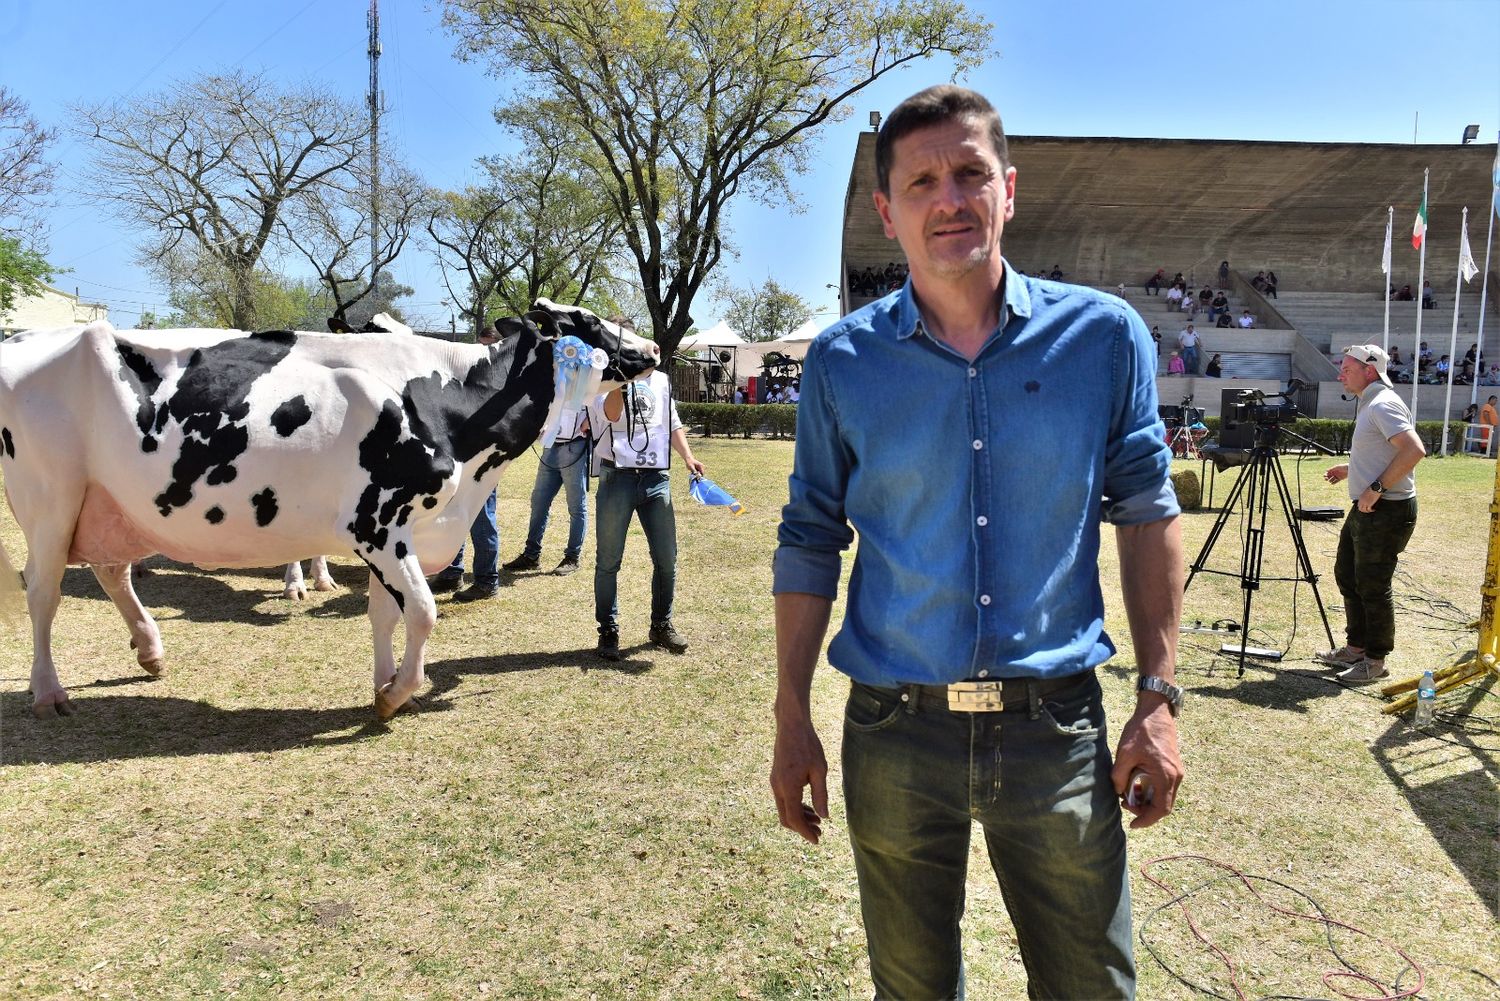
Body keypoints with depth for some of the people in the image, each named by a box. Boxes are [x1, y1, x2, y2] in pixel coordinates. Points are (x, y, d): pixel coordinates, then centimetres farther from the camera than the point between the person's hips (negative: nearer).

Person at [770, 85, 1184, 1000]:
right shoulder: (842, 363, -2)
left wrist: (1159, 699, -1)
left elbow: (1147, 512, 4)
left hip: (1057, 728, 0)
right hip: (893, 733, 1)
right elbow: (810, 546, 2)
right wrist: (793, 720, 1)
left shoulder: (1103, 334, -3)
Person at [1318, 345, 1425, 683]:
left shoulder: (1383, 405, -16)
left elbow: (1414, 450, -27)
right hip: (1366, 508, 11)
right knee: (1347, 575, 17)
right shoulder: (1368, 404, 15)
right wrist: (1350, 469, 18)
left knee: (1372, 586, -3)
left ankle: (1375, 660, 9)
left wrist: (1377, 487, -25)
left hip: (1386, 511, -11)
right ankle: (1355, 648, 28)